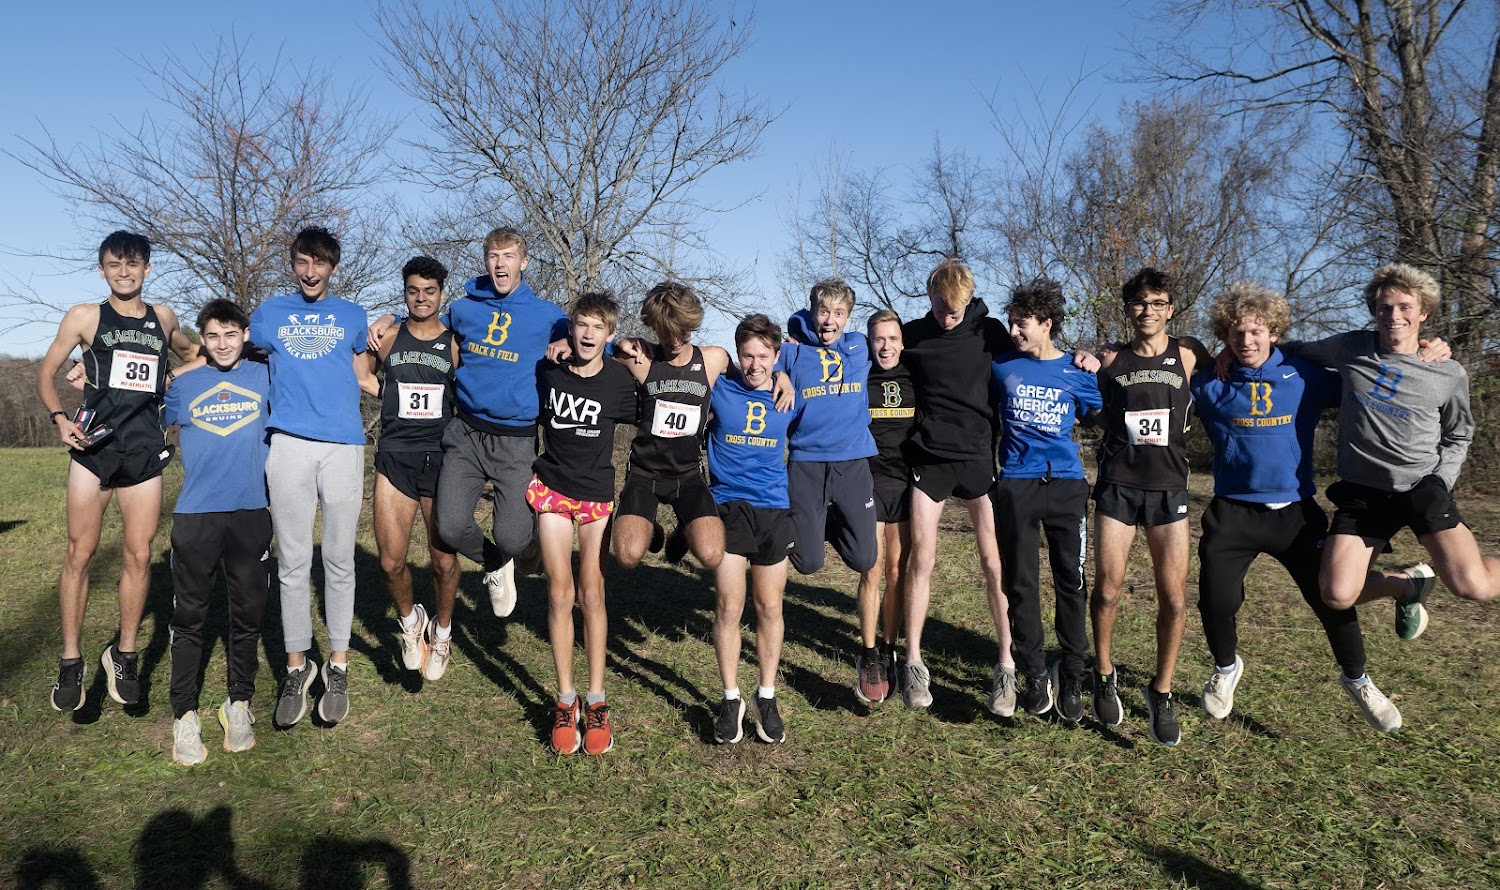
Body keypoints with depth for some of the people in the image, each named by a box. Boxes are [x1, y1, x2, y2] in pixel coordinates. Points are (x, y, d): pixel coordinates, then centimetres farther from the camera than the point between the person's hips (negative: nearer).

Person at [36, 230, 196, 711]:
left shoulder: (163, 318, 12)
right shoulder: (85, 317, 4)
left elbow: (191, 352, 35)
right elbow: (46, 373, 7)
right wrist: (60, 418, -7)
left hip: (145, 450, 2)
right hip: (94, 446, -2)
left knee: (138, 556, 2)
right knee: (80, 553, -1)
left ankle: (123, 654, 16)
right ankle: (71, 660, 10)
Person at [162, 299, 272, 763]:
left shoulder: (264, 377, 8)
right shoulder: (183, 385, 9)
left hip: (251, 514, 0)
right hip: (195, 515, 0)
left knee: (247, 615, 7)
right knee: (189, 616, 3)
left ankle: (239, 704, 21)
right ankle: (184, 715, 13)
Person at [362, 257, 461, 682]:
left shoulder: (455, 343, 5)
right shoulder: (388, 337, 8)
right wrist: (387, 394, 5)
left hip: (441, 456, -1)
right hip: (395, 456, 1)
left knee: (444, 559, -1)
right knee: (391, 560, -3)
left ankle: (441, 633, 24)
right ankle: (409, 620, 26)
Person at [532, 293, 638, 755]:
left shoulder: (620, 379, -8)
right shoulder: (547, 372, -5)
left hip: (597, 493, -1)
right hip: (552, 488, 1)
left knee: (592, 594, 0)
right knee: (560, 593, -2)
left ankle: (596, 703, 9)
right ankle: (566, 701, 7)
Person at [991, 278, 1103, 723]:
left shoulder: (1076, 373, 3)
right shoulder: (1001, 366, 3)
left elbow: (1099, 415, 17)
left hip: (1066, 485, 0)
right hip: (1016, 485, 0)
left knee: (1071, 581, 2)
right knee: (1021, 583, 3)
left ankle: (1071, 677, 14)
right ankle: (1036, 674, 15)